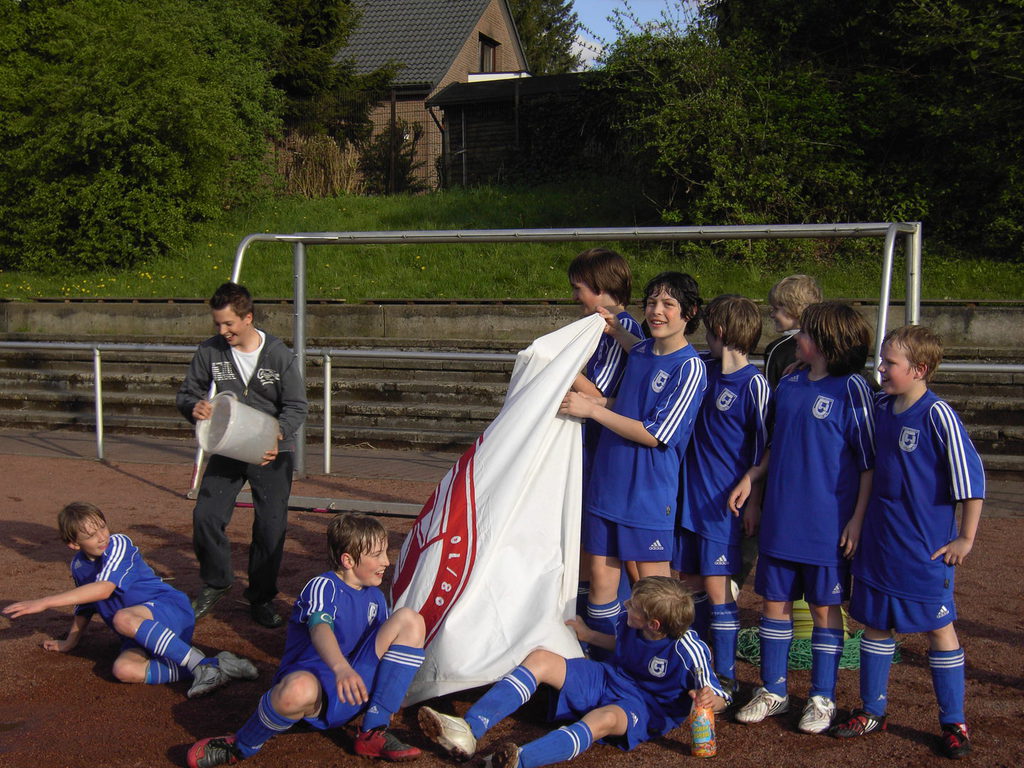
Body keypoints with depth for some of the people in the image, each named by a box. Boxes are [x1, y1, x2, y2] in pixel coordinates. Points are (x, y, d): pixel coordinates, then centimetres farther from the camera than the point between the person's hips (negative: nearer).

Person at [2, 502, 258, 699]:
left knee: (123, 618, -39)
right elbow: (84, 606, 29)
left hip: (172, 609, -7)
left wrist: (45, 602, -28)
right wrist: (70, 642, 40)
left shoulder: (118, 544, -13)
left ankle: (199, 663, -37)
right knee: (123, 669, -27)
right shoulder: (79, 565, 11)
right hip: (143, 634, 7)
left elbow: (103, 589, -28)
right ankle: (213, 667, -27)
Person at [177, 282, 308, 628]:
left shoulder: (279, 354, -10)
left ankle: (261, 598, 19)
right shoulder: (209, 351, -4)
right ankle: (216, 582, 18)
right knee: (205, 516, -8)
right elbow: (187, 392, 4)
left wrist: (278, 434, -26)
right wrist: (194, 406, -21)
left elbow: (296, 406, -7)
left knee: (270, 527, 0)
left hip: (271, 451, -2)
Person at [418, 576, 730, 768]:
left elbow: (719, 698, -18)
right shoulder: (629, 624, -2)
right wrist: (589, 635, 23)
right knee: (540, 659, -13)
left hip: (645, 707, -7)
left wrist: (707, 699, -40)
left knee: (602, 719, -44)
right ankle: (469, 730, -32)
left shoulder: (687, 650, -23)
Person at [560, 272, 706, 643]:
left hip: (650, 491, -6)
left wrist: (592, 410, -17)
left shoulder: (690, 368, -13)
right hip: (607, 483, 6)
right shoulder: (639, 352, 8)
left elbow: (653, 434, -17)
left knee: (653, 583, 5)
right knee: (601, 572, 10)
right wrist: (591, 399, 5)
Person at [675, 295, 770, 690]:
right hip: (690, 496, 7)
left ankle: (725, 675, 8)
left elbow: (763, 449, -11)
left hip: (724, 503, -7)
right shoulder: (706, 371, 8)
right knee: (690, 581, 12)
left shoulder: (753, 384, -12)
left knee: (716, 586, -4)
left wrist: (754, 502, -11)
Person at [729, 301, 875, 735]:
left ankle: (822, 699, 19)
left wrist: (858, 520, -13)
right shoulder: (789, 385, 9)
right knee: (775, 602, 11)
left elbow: (870, 462, -10)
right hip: (781, 519, 6)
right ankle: (772, 691, 23)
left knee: (825, 609, 6)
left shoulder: (851, 389, -10)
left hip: (828, 524, -6)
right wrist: (750, 478, 6)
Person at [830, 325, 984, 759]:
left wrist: (966, 537, -11)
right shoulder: (880, 408, 3)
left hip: (926, 546, -6)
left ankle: (954, 723, 17)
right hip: (878, 540, 6)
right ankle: (872, 711, 26)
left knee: (938, 627, 5)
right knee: (874, 623, 12)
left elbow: (970, 475, -14)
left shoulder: (937, 415, -16)